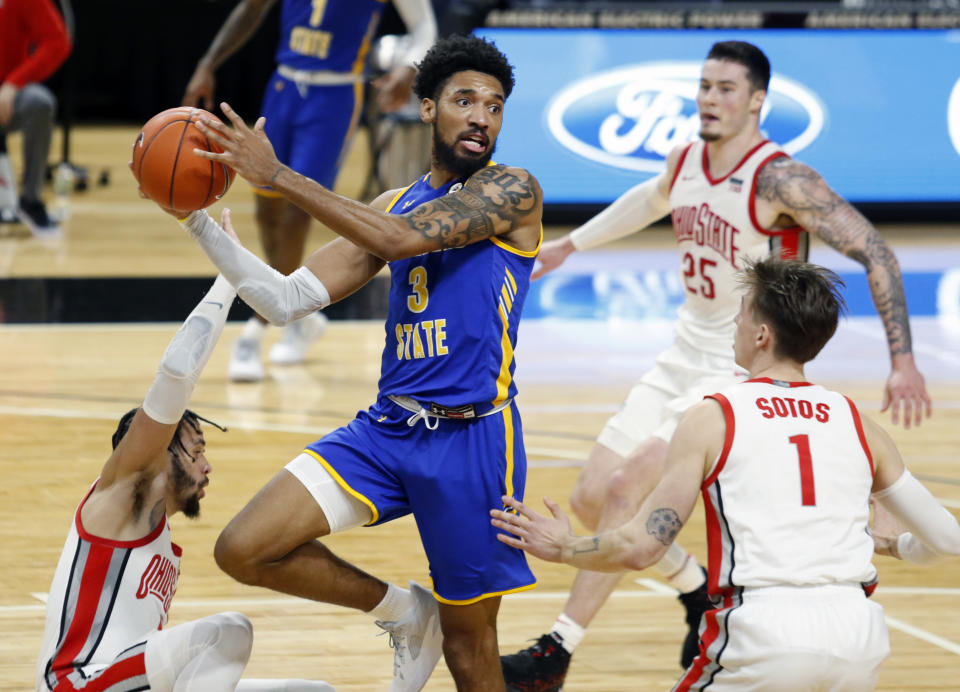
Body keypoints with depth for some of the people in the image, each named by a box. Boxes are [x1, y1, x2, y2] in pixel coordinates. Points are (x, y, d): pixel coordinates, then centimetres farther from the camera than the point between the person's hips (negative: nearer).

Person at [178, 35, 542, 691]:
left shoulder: (512, 191, -6)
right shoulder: (392, 206, 13)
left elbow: (402, 239, -21)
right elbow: (287, 300, 10)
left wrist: (277, 175, -22)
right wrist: (198, 221, 0)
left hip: (471, 439, -6)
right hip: (387, 430, 6)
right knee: (244, 551, -7)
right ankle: (402, 611, 14)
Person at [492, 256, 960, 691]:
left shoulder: (711, 419, 5)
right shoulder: (859, 424, 14)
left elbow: (641, 547, 0)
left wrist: (561, 548, 19)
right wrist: (894, 547, 41)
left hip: (761, 640, -3)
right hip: (859, 647, 4)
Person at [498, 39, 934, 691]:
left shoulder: (780, 180, -21)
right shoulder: (684, 162, 2)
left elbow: (874, 252, -22)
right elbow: (650, 199, 28)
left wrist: (902, 359, -28)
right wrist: (571, 243, 39)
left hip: (745, 372, -8)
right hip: (683, 359, 8)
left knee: (626, 488, -20)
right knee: (590, 499, 6)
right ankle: (700, 593, 29)